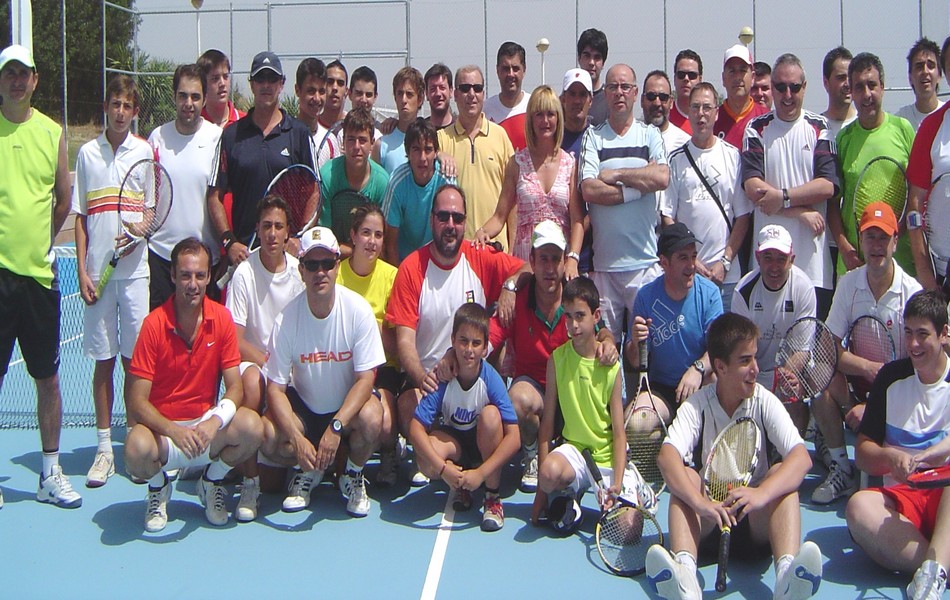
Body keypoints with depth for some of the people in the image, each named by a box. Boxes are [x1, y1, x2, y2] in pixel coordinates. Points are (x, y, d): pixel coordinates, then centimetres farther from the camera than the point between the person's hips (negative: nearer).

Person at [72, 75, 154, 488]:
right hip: (98, 271, 1)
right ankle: (104, 447, 12)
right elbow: (79, 216, 8)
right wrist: (82, 271, 1)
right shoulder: (87, 153, 7)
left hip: (136, 268, -1)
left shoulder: (145, 152, 5)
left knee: (135, 359, 1)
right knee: (103, 360, 5)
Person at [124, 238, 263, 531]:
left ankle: (212, 481, 4)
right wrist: (175, 432, -31)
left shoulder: (222, 318, -4)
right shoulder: (154, 324, -12)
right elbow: (137, 402, -14)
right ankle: (159, 486, 3)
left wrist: (215, 422, -25)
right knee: (137, 449, -36)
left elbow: (235, 387, -4)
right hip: (162, 427, -2)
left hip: (206, 424, 2)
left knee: (251, 425, -28)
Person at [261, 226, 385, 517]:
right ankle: (307, 472, 9)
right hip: (303, 405, 1)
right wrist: (297, 438, -29)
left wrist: (336, 426, -31)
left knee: (371, 418, -33)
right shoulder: (287, 318, -16)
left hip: (349, 404, -1)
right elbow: (276, 387, -14)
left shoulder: (357, 309, -18)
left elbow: (366, 377, -18)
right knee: (268, 436, -27)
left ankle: (353, 475, 1)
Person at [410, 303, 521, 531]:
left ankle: (493, 497, -16)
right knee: (427, 463, -33)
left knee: (491, 414, -33)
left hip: (484, 443, 0)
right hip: (453, 441, 0)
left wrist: (481, 473, -36)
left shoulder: (491, 379, -25)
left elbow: (514, 437, -28)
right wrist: (443, 468, -36)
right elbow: (416, 428, -25)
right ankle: (460, 487, 4)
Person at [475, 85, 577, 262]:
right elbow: (500, 216, 3)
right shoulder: (517, 162, 5)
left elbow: (577, 218, 0)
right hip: (524, 258, 0)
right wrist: (482, 232, -17)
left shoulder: (570, 163, 4)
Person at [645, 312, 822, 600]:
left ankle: (787, 571, -48)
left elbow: (802, 457, -20)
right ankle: (684, 569, -49)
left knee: (780, 473, -25)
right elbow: (667, 456, -24)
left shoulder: (764, 401, -5)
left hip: (758, 517, 0)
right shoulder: (697, 405, -6)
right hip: (708, 521, 0)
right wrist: (700, 503, -43)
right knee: (684, 478, -25)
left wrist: (761, 493, -39)